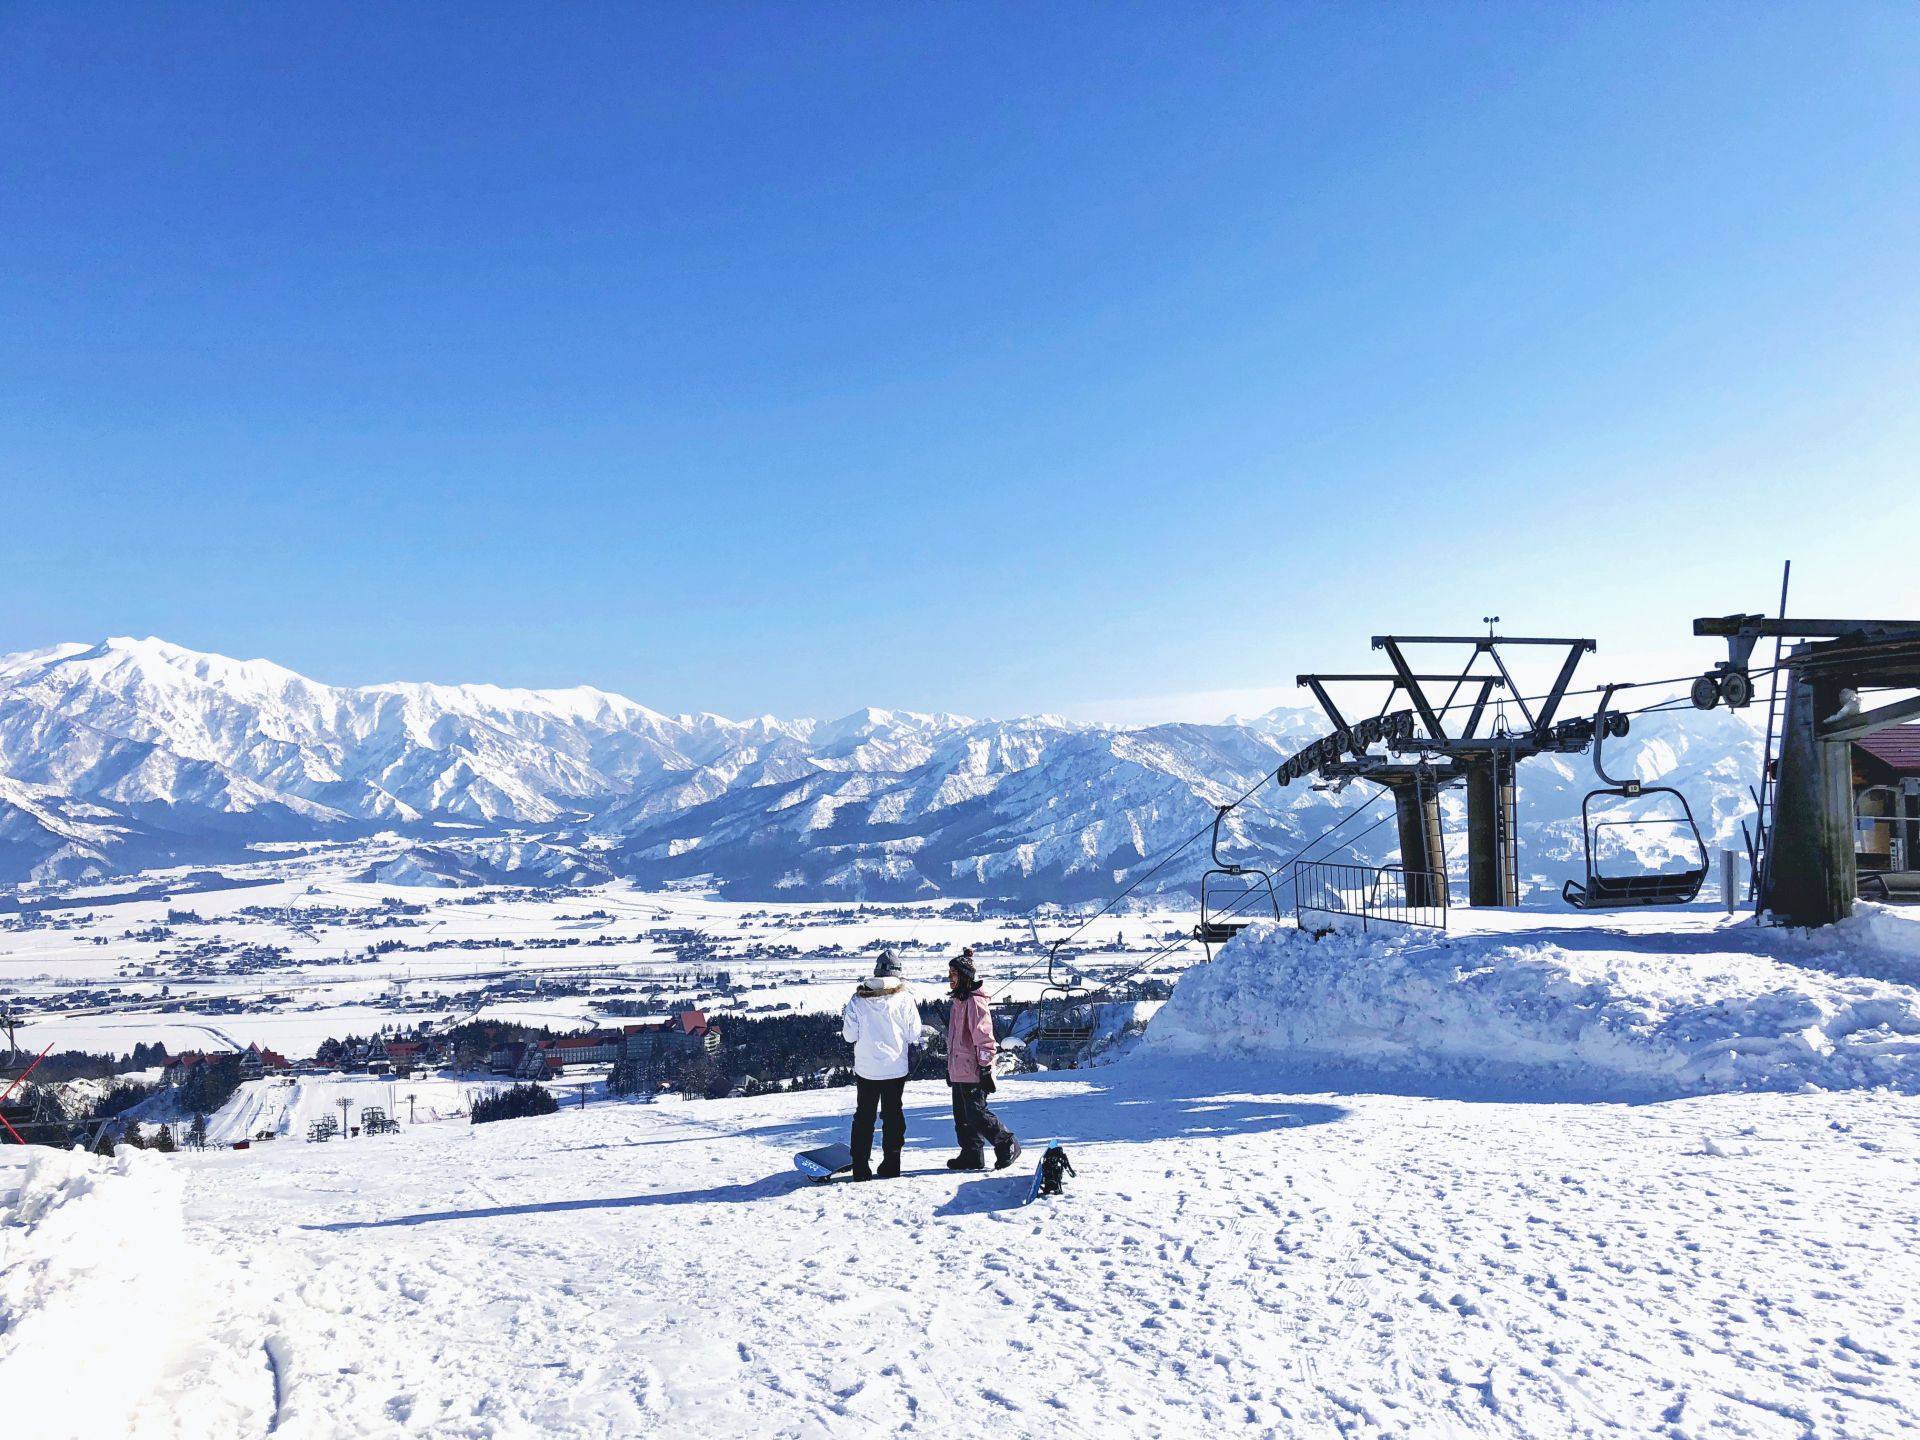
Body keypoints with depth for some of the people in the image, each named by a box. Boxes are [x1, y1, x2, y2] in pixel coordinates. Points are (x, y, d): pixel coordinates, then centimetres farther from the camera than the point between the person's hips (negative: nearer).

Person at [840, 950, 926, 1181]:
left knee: (864, 1116, 11)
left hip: (866, 1068, 1)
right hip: (895, 1068, -1)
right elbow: (914, 1035, -7)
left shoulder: (858, 999, -7)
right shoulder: (904, 998, -9)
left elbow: (850, 1035, -5)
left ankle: (861, 1167, 9)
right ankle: (890, 1165, 12)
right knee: (893, 1115, 12)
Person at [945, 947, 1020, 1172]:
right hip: (958, 1072, 10)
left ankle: (1007, 1144, 6)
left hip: (973, 1072, -10)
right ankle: (971, 1156, 18)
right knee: (962, 1117, 11)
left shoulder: (974, 1002, -15)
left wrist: (985, 1068, -19)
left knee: (977, 1115, -7)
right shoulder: (958, 1002, 16)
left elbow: (984, 1037, -18)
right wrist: (950, 1068, 25)